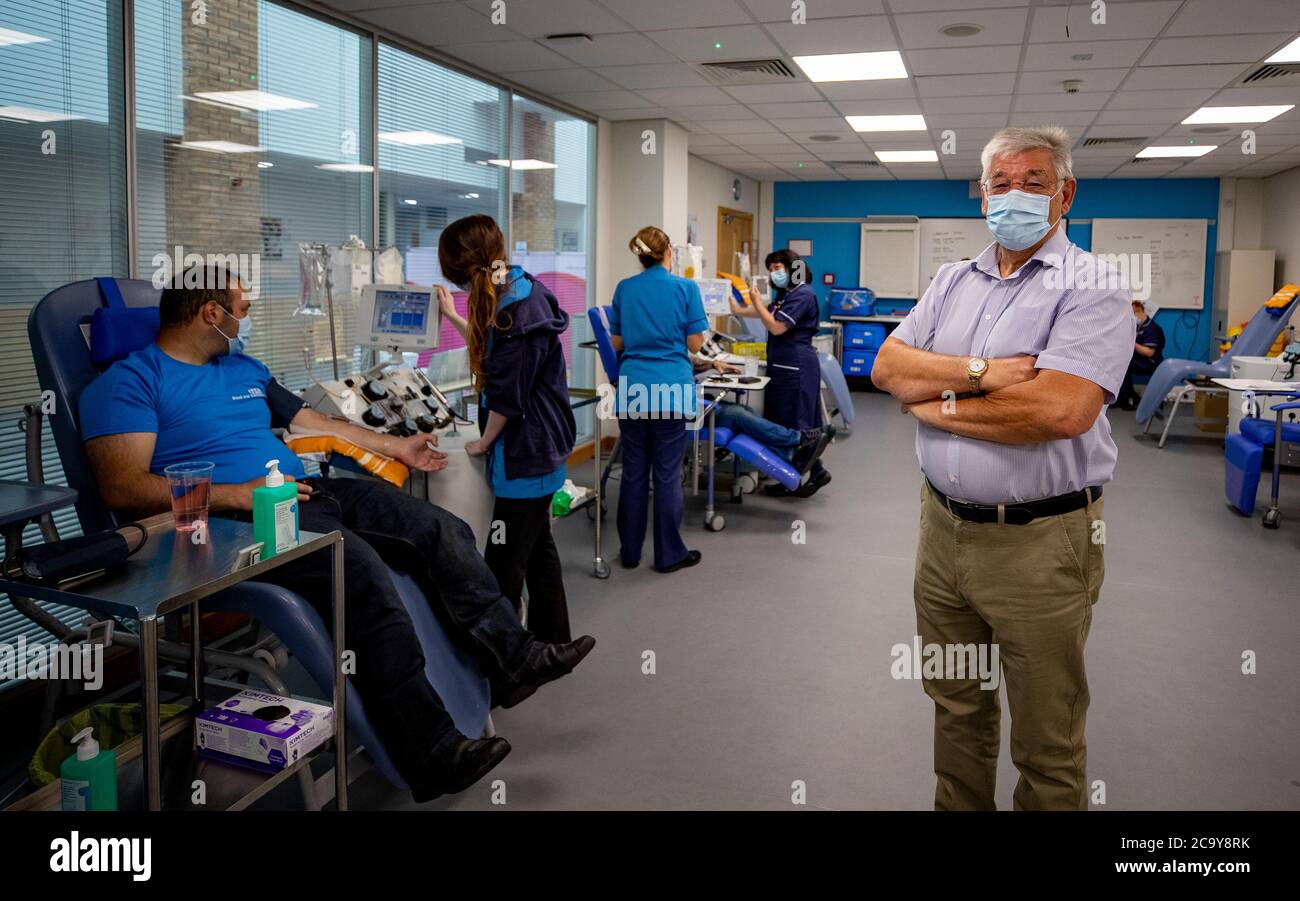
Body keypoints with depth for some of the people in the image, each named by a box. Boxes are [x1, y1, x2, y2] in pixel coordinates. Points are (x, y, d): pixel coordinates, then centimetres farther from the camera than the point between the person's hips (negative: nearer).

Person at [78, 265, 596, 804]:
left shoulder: (244, 368, 23)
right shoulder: (131, 381, -2)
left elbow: (310, 423, 32)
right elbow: (123, 489, -14)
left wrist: (394, 447, 31)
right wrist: (238, 495, -21)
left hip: (309, 494, 8)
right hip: (239, 519, -8)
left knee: (441, 529, -6)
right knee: (358, 564, -33)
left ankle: (513, 658, 0)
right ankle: (433, 755, -30)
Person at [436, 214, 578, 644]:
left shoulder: (518, 309, -21)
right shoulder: (514, 294, 9)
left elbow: (508, 394, -19)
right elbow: (492, 354, 24)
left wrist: (484, 442, -6)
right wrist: (453, 317, 29)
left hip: (525, 451, -10)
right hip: (534, 447, 10)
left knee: (504, 560, -4)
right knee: (537, 544, 18)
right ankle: (552, 637, 31)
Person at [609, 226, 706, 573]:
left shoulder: (624, 289, 6)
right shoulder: (685, 287, -3)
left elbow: (616, 342, 11)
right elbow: (695, 343, -2)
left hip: (632, 389, 3)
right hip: (670, 390, -3)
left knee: (633, 472, 10)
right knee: (667, 473, 3)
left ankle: (630, 551, 18)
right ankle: (669, 554, 11)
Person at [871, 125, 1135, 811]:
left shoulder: (1090, 287, -9)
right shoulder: (953, 281, 11)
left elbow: (1062, 410, -24)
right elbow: (887, 365, 0)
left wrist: (940, 405, -12)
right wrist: (982, 373, -16)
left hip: (1039, 540, -5)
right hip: (942, 524, 6)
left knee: (1046, 747, 9)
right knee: (955, 708, 21)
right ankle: (957, 807, 41)